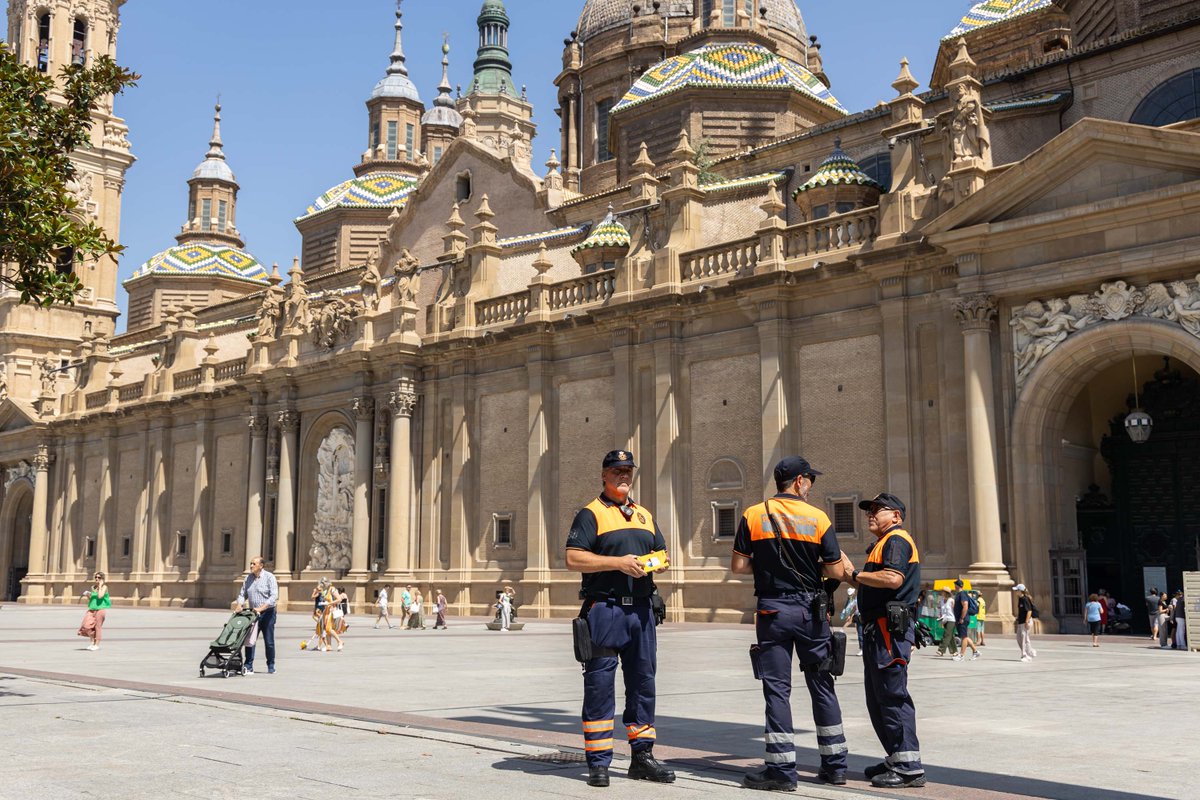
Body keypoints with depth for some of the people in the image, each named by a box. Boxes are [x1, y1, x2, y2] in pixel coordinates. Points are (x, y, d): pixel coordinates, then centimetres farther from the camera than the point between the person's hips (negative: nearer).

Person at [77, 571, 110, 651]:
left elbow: (100, 596, -22)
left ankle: (97, 645, 7)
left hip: (100, 609, -6)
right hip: (92, 609, 6)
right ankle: (93, 642, 18)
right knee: (87, 626, -1)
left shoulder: (104, 587, -5)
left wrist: (100, 586, -15)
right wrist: (87, 595, 1)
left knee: (97, 627, -2)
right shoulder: (93, 587, 12)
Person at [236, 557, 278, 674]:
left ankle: (271, 666, 15)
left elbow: (274, 596, -16)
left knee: (269, 641, 3)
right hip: (253, 613, 4)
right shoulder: (248, 578, 8)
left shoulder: (269, 577, -8)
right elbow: (242, 594, 14)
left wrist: (261, 608, -25)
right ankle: (248, 667, -1)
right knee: (250, 640, -3)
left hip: (267, 613, -4)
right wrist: (240, 605, -6)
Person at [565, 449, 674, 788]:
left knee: (643, 681, 10)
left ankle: (642, 756, 20)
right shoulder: (591, 514, 0)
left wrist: (659, 561, 0)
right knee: (600, 684, -2)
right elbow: (573, 559, -11)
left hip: (641, 608, 6)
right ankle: (598, 762, 4)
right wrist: (618, 562, -18)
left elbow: (663, 553, 24)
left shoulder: (645, 515, 19)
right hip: (604, 607, -6)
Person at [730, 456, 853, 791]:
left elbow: (738, 565, -2)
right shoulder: (818, 518, -2)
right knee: (822, 685, 11)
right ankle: (834, 765, 18)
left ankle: (782, 769, -1)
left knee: (777, 688, 2)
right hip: (810, 609, 1)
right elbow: (837, 571, -2)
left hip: (772, 609, 0)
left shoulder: (753, 515, -1)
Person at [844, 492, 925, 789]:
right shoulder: (882, 544, 25)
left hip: (891, 628, -11)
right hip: (877, 629, 11)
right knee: (877, 698, 15)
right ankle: (896, 760, 23)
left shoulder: (897, 540, -9)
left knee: (892, 695, -11)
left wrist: (855, 574, -14)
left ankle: (909, 767, -9)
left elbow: (892, 578, -25)